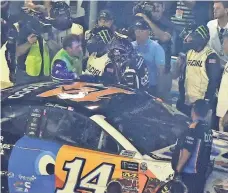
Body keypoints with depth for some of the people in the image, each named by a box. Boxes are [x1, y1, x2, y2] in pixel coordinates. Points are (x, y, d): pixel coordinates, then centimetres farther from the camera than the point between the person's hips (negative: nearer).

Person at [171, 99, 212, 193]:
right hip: (201, 173, 8)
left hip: (188, 173, -8)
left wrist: (178, 169, -13)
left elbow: (187, 151, -20)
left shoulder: (194, 127, -15)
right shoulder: (208, 130, 8)